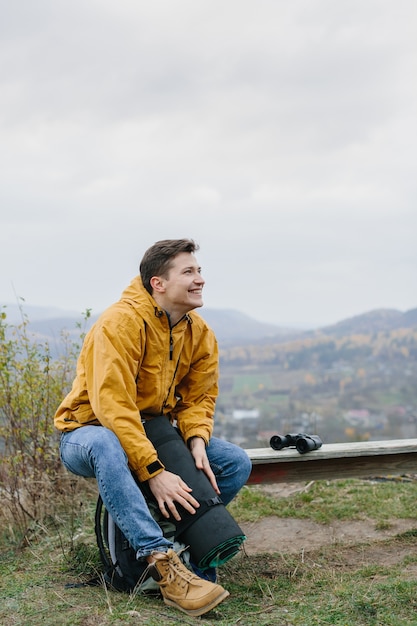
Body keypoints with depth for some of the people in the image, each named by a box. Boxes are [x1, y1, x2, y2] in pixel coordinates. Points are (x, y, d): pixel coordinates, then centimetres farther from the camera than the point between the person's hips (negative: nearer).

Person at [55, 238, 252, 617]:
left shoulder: (200, 333, -1)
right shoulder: (121, 322, -24)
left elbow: (200, 397, 3)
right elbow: (113, 405, -31)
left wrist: (197, 442, -20)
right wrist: (154, 472, -36)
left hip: (154, 430, 7)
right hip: (88, 430, -6)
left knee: (237, 463, -9)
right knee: (106, 445, -43)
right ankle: (163, 564, -44)